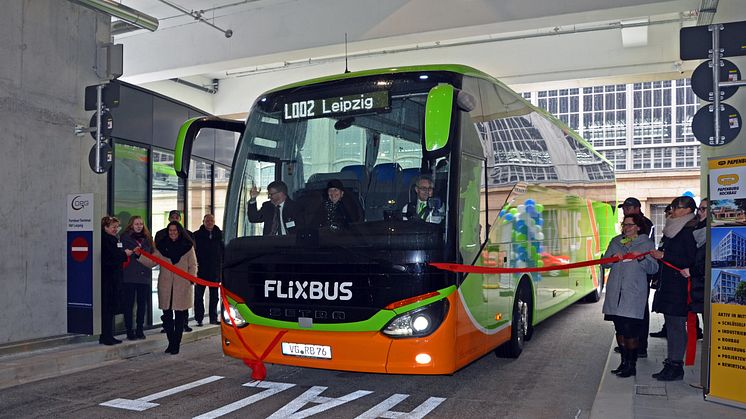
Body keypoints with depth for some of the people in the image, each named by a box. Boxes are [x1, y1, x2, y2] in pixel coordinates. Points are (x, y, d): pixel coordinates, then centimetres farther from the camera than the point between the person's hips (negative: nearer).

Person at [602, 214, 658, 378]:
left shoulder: (647, 243, 4)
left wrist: (642, 259, -21)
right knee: (620, 330, 10)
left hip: (634, 294, -4)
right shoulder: (615, 242, 14)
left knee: (631, 330, -8)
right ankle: (624, 362, 23)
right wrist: (613, 258, -10)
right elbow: (605, 263, 11)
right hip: (615, 293, 4)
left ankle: (631, 365, 4)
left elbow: (653, 268, -3)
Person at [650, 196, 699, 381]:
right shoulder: (674, 230, 16)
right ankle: (671, 364, 20)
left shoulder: (688, 232, -12)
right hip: (668, 285, 9)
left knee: (676, 325, -4)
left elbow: (690, 261, -18)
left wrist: (663, 256, -18)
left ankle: (676, 367, 2)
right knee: (671, 324, 12)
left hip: (679, 287, -9)